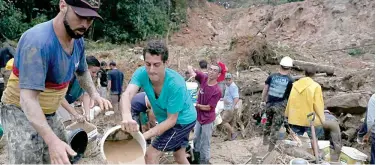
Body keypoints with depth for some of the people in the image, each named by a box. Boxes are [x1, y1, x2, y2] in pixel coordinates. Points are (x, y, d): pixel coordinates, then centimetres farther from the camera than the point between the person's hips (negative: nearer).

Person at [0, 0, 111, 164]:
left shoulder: (78, 40, -5)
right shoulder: (38, 41, -30)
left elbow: (82, 72, 14)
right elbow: (28, 98, -34)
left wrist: (94, 94, -5)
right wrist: (52, 140, -42)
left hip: (49, 113, 8)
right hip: (21, 111, -7)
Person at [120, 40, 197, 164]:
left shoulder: (176, 84, -36)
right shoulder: (142, 73, -23)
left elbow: (171, 120, -29)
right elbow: (127, 94, -41)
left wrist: (145, 135, -39)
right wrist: (127, 117, -62)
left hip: (182, 120, -6)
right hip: (166, 118, 6)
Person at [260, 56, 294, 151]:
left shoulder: (272, 77, -1)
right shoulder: (290, 80, -7)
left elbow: (265, 89, 3)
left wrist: (262, 101, 13)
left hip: (269, 104, 3)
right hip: (280, 106, -3)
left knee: (268, 122, 24)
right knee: (276, 126, 7)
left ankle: (265, 139, 35)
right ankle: (271, 145, 13)